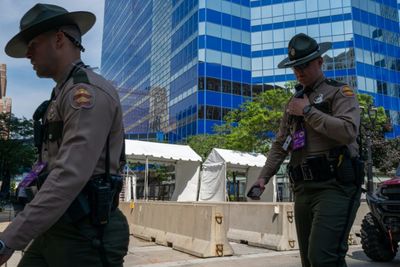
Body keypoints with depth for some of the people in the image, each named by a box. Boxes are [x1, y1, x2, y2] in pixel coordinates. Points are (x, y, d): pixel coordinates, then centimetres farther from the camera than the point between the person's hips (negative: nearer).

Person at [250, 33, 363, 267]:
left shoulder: (340, 93, 2)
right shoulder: (294, 103, 21)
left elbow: (349, 131, -17)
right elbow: (280, 146, 21)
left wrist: (308, 111, -11)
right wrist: (264, 176, 10)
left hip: (335, 186, -6)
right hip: (303, 189, 7)